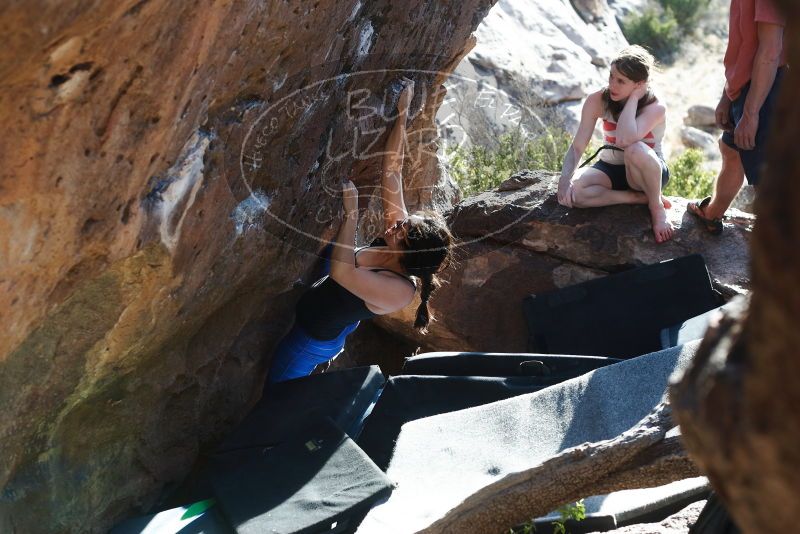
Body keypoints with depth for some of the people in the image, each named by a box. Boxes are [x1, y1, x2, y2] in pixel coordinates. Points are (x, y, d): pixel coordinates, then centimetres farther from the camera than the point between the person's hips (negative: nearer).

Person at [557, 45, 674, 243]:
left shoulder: (655, 108, -22)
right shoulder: (597, 101, -13)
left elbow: (624, 140, -42)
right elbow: (577, 146, -14)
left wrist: (634, 97, -32)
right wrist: (565, 178, -32)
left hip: (649, 173, -4)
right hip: (611, 168, 4)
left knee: (636, 150, -42)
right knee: (571, 192, -29)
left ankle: (656, 207, -14)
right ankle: (642, 198, -14)